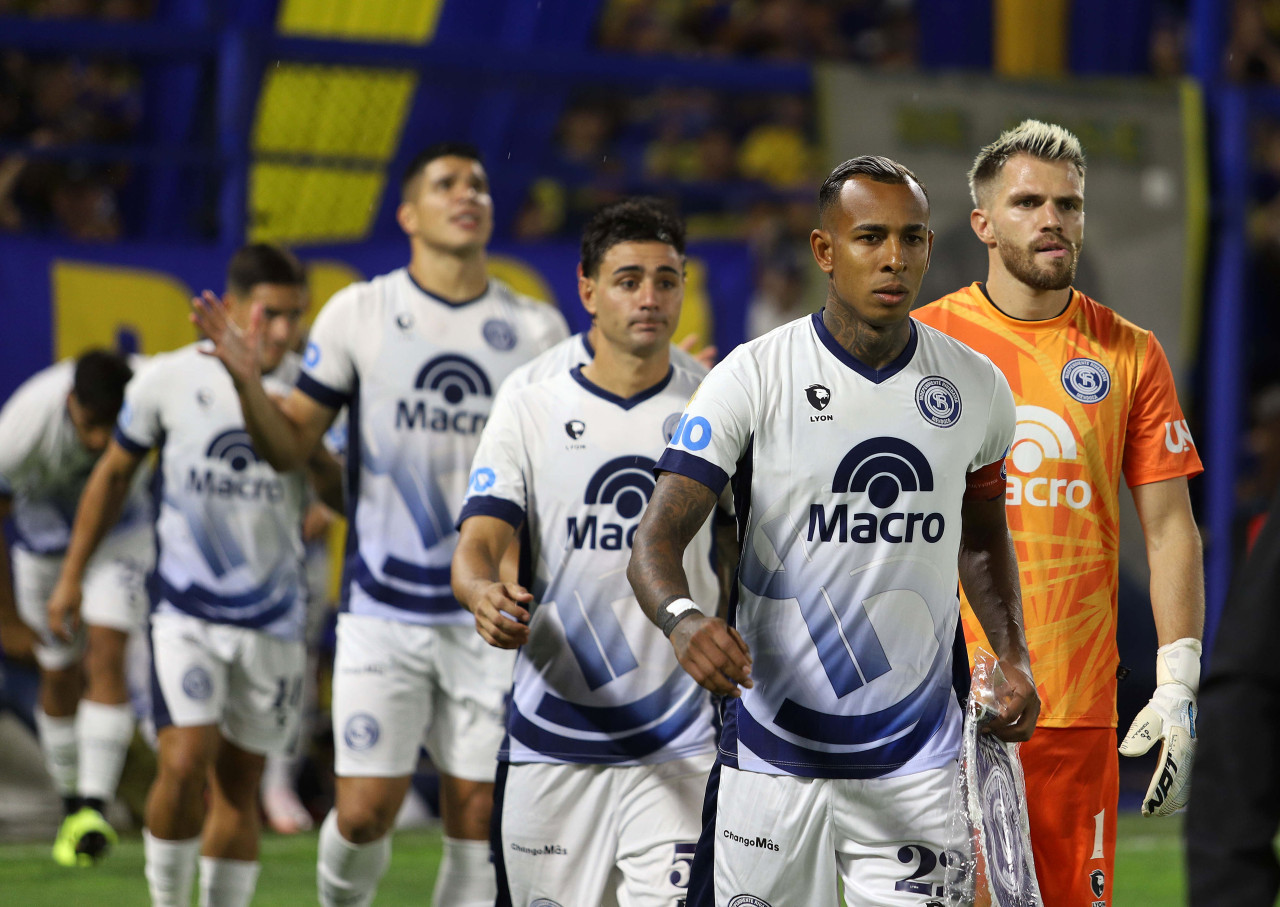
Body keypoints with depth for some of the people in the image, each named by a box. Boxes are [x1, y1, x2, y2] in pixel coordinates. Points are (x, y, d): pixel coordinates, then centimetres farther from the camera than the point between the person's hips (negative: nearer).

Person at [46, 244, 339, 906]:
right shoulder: (167, 381, -4)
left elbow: (347, 493, 5)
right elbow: (114, 473, 10)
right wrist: (72, 573, 14)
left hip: (272, 621, 2)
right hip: (185, 610, -2)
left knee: (239, 785, 7)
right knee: (184, 764, -17)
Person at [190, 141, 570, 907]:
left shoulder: (537, 331, 4)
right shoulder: (358, 314, 0)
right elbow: (291, 448, 4)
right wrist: (247, 382, -14)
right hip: (383, 609, -1)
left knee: (477, 816, 1)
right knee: (365, 813, -6)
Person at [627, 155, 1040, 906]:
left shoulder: (976, 388, 5)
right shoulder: (753, 378, -7)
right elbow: (657, 540, -13)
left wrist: (1013, 658, 8)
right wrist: (683, 618, -35)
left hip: (915, 763, 2)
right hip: (772, 755, -2)